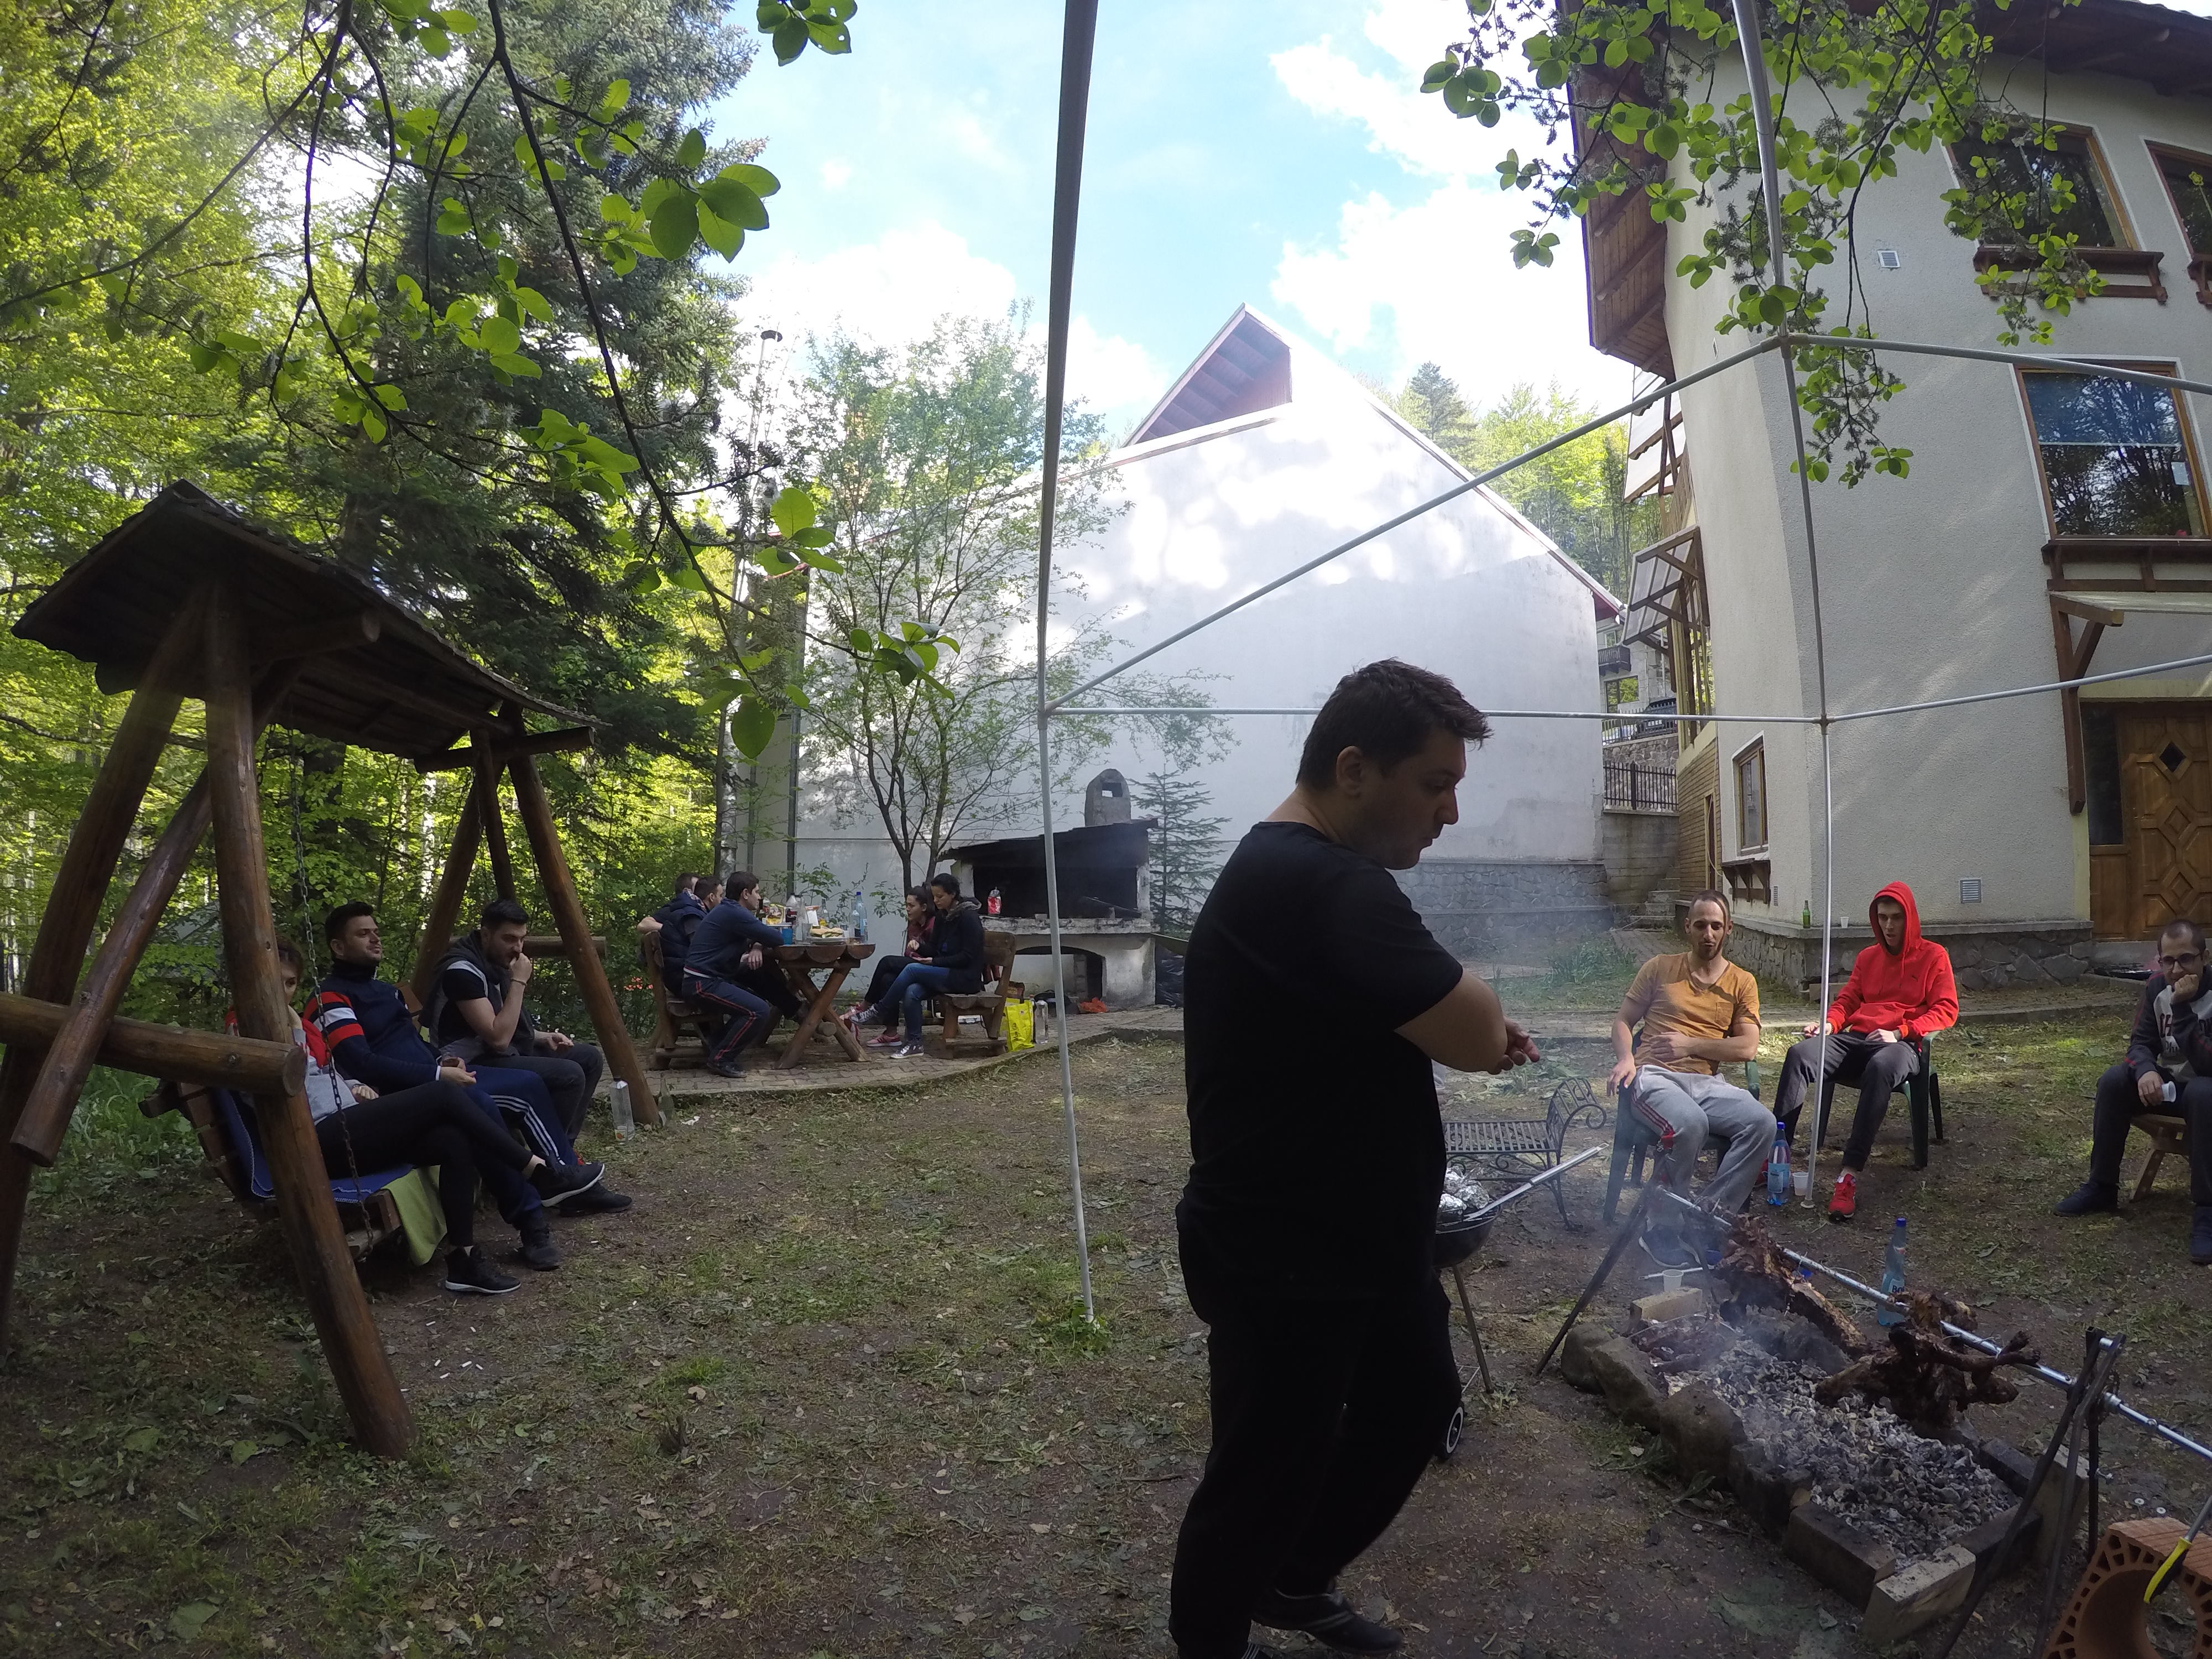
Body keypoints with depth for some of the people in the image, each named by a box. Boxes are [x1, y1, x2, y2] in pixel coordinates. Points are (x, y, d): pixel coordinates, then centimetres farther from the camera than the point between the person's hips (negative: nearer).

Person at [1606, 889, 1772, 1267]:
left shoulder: (1742, 982, 15)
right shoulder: (1659, 968, 13)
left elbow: (1747, 1046, 4)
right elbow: (1623, 1020, 14)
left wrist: (1688, 1044, -7)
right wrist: (1625, 1058, -7)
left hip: (1707, 1081, 3)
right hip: (1654, 1075, -3)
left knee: (1762, 1122, -28)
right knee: (1689, 1122, -36)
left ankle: (1709, 1220, -21)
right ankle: (1664, 1229, -19)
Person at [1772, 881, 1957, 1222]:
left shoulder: (1933, 956, 11)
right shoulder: (1868, 957, 24)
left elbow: (1946, 1010, 3)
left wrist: (1898, 1032, -11)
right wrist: (1829, 1024, 1)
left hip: (1901, 1043, -4)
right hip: (1854, 1038, 4)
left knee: (1880, 1067, -42)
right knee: (1799, 1054, -28)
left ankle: (1850, 1176, -46)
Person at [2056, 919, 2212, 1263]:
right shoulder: (2156, 986, -7)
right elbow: (2141, 1042, -3)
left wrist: (2183, 1008, -37)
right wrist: (2146, 1070, -26)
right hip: (2169, 1083, 6)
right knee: (2114, 1081, -20)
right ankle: (2102, 1187, -7)